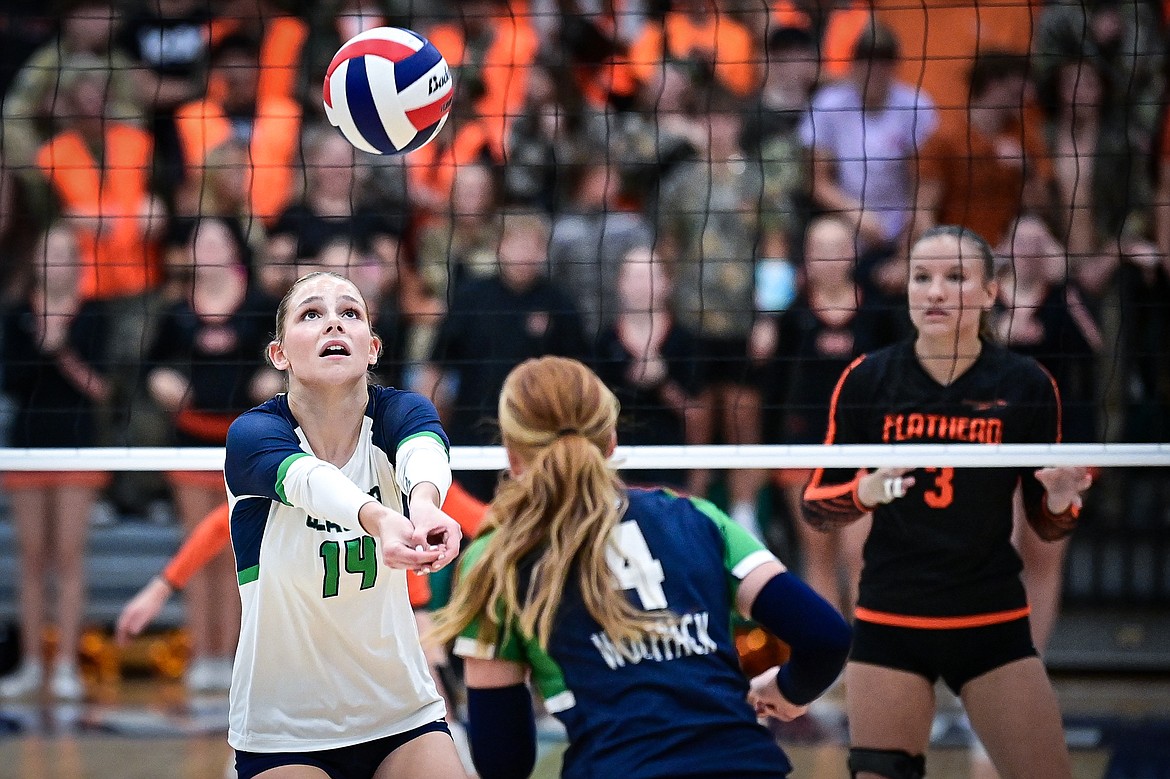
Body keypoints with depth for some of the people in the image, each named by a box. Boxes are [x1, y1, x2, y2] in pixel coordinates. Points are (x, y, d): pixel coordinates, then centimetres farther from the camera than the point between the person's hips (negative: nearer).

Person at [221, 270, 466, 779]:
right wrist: (380, 520, -59)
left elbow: (423, 454, -32)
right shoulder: (252, 434, -14)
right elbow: (309, 480, -36)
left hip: (402, 713, 2)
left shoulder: (401, 413, -8)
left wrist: (424, 504, -56)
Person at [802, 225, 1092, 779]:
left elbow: (1047, 525, 5)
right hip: (889, 623, 0)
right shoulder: (867, 379, -3)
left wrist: (1060, 500, -18)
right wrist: (866, 491, -20)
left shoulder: (1027, 384, -3)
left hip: (993, 623, 0)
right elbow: (815, 506, 1)